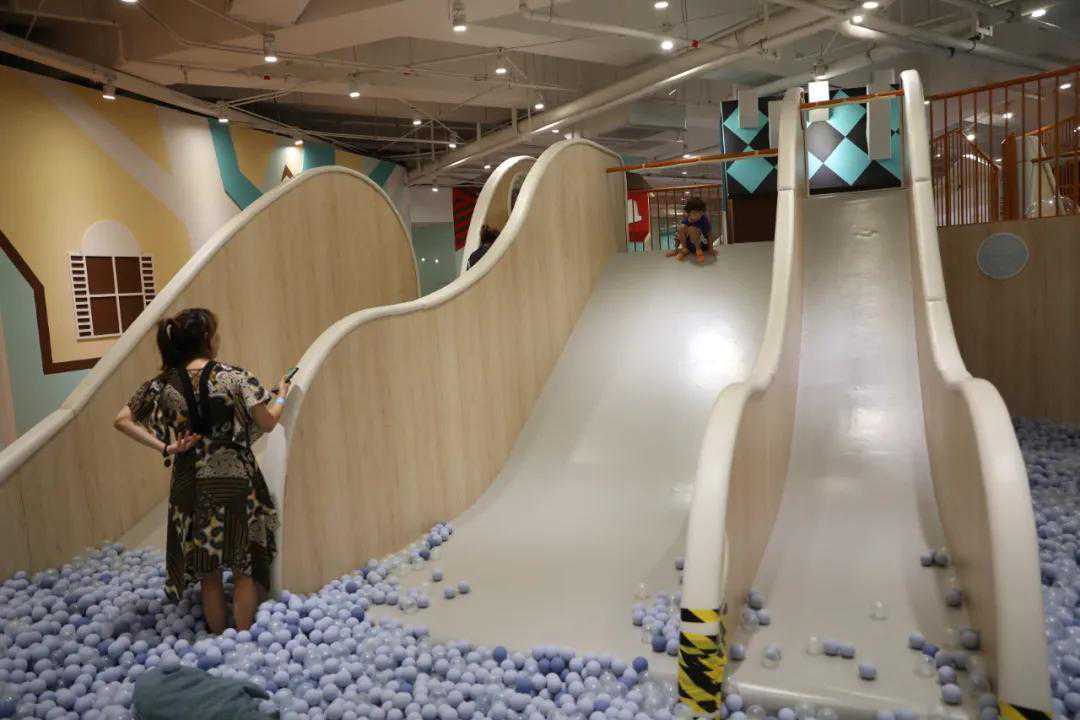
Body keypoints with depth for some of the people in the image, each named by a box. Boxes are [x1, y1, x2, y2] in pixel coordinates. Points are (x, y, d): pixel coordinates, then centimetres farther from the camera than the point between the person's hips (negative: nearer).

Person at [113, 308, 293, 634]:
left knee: (208, 573, 16)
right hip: (237, 483, -3)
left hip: (192, 487, 3)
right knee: (245, 568, 13)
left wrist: (164, 447, -1)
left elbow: (122, 420, 2)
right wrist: (282, 394, 9)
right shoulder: (234, 376, -11)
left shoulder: (163, 384, -1)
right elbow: (267, 423, -8)